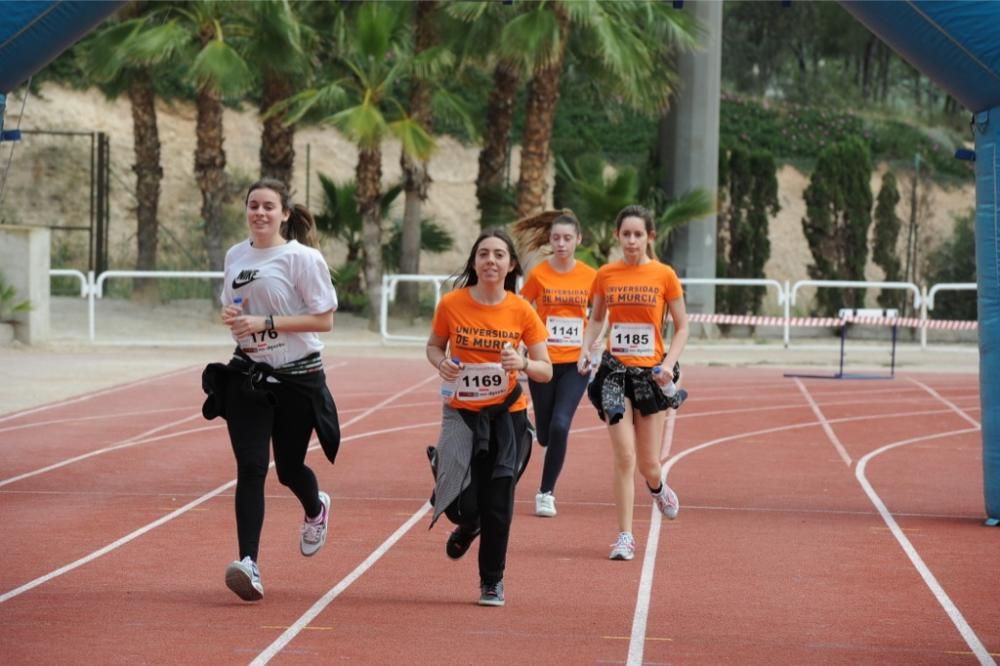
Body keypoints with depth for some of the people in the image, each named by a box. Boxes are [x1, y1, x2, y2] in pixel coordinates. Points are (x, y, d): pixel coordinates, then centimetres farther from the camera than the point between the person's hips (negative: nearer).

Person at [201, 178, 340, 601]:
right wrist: (231, 317, -3)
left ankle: (316, 510, 46)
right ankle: (249, 565, -17)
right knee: (250, 467, -10)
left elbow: (324, 319, -12)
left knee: (288, 469, 9)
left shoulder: (303, 258, -10)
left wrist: (267, 323, -21)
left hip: (297, 378, -3)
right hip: (247, 375, 4)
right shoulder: (235, 256, 8)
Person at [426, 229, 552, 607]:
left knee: (498, 503, -1)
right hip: (462, 411, 0)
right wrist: (441, 363, -13)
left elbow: (546, 370, -2)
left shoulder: (521, 311, -6)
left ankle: (492, 582, 18)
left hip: (507, 414, 0)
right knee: (464, 502, -10)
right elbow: (434, 346, 9)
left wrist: (522, 364, -23)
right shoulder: (451, 304, -7)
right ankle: (468, 526, 29)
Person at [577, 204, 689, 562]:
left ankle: (657, 487, 41)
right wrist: (585, 349, -2)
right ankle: (625, 536, -1)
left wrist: (669, 363, -11)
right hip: (615, 371, 1)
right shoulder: (605, 275, 2)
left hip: (650, 371, -1)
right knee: (624, 457, -8)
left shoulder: (664, 275, -4)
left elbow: (681, 327, 3)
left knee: (648, 464, 3)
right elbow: (595, 318, 16)